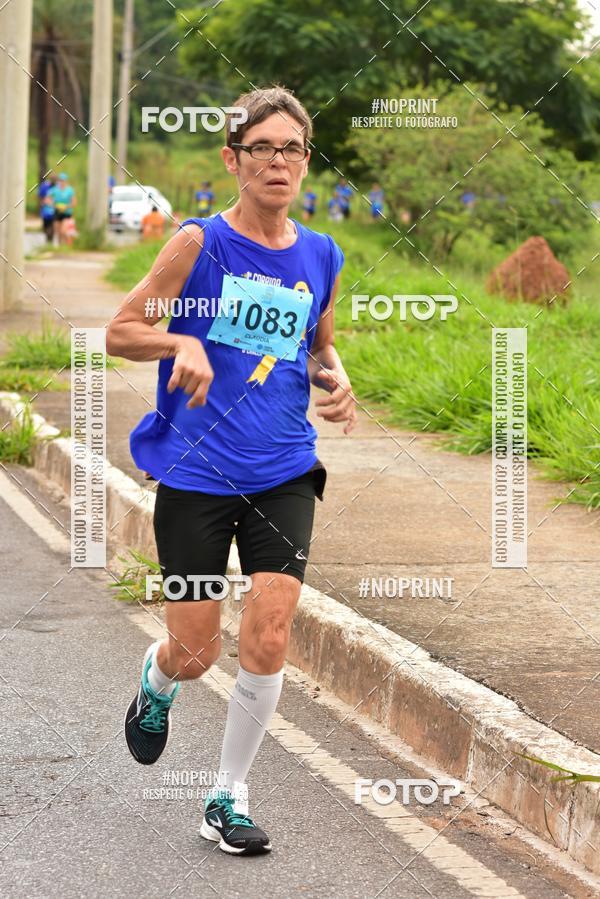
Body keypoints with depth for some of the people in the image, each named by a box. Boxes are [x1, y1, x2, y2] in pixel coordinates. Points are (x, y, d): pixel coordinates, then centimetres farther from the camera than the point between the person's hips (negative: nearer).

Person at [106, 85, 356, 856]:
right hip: (196, 473, -3)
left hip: (283, 474, 3)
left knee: (267, 642, -6)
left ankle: (228, 799, 13)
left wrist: (335, 382, 0)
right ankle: (156, 681, 43)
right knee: (195, 654, 4)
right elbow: (120, 331, -5)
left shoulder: (321, 257, 5)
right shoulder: (200, 243, -8)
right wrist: (181, 343, -23)